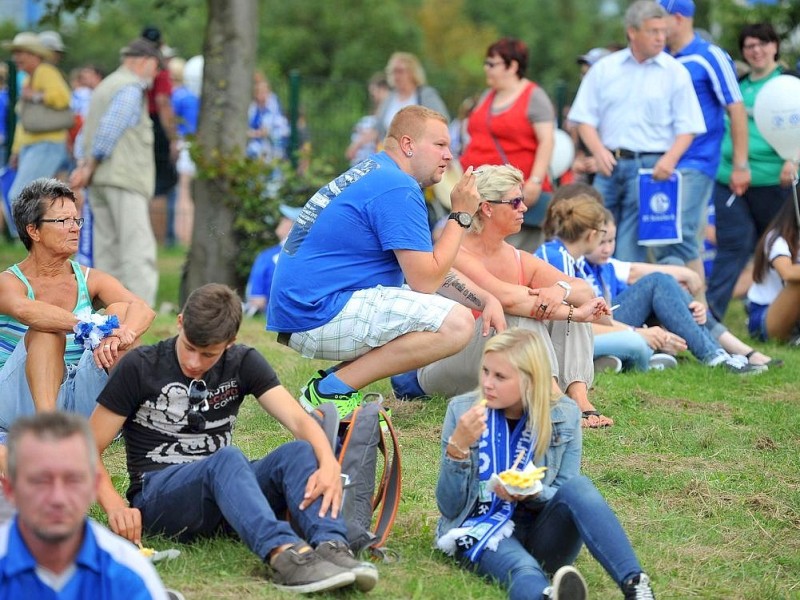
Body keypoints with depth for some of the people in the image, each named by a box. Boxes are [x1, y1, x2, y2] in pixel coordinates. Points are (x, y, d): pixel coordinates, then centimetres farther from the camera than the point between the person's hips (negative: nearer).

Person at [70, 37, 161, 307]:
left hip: (99, 180, 9)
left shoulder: (105, 86, 22)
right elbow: (109, 130, -15)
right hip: (124, 178, -9)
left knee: (107, 248, 10)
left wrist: (83, 164, 6)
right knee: (138, 247, -13)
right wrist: (90, 166, -7)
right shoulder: (131, 88, -8)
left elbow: (86, 132, 19)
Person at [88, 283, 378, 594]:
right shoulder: (139, 368, -1)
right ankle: (284, 554, -62)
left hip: (227, 492, 4)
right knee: (227, 460, -35)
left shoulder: (243, 363, 8)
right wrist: (115, 506, -22)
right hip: (157, 496, -4)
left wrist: (329, 464, -28)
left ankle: (333, 547, -53)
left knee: (298, 452, -25)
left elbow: (300, 420, -6)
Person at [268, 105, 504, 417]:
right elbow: (425, 281, -15)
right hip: (319, 317, -11)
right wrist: (461, 216, -5)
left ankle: (336, 380, 9)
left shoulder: (374, 172, 19)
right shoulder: (398, 190, -14)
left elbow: (427, 267, 22)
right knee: (457, 322, -21)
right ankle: (332, 391, -15)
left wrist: (486, 299, 9)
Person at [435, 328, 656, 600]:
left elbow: (571, 498, 5)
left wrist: (532, 493, -17)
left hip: (541, 535, 2)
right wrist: (457, 446, -19)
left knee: (577, 485, -29)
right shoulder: (462, 411, -1)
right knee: (523, 570, -38)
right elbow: (449, 507, -2)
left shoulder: (564, 415, 1)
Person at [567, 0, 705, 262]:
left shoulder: (675, 72, 3)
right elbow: (585, 118, 8)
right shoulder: (604, 69, 9)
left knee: (630, 251, -5)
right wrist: (599, 151, -9)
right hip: (609, 164, 3)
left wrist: (670, 159, -15)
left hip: (650, 167, -3)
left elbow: (687, 128, 2)